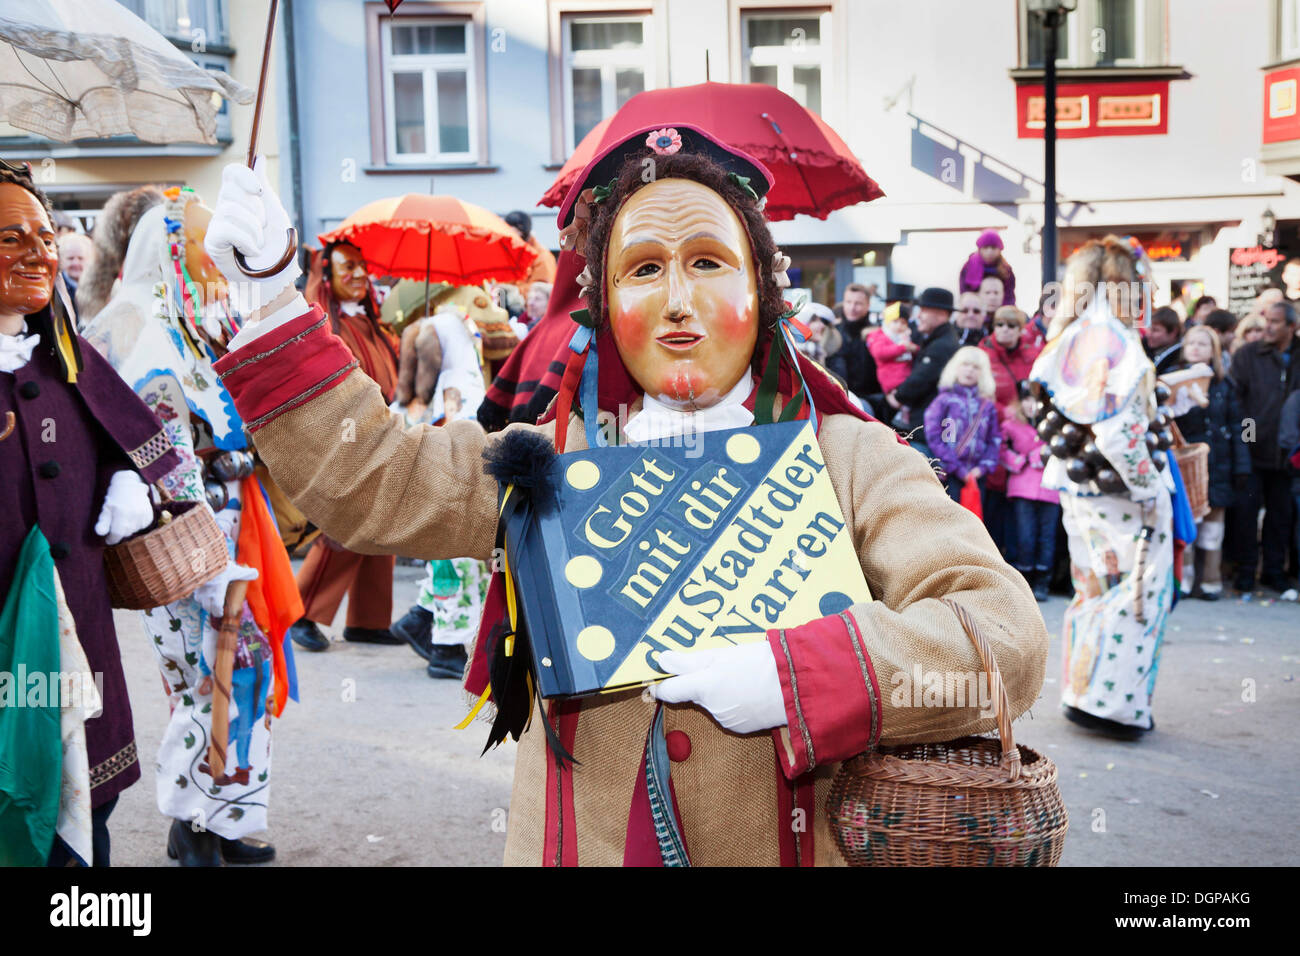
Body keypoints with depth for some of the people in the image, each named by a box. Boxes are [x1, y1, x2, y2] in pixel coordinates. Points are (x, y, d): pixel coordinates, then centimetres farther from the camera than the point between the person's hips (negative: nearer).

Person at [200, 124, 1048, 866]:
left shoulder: (851, 460, -6)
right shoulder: (557, 460, 3)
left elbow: (1006, 636, -15)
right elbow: (362, 477, 2)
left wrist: (794, 675, -24)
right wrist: (271, 301, -4)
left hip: (793, 846, -1)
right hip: (583, 845, 2)